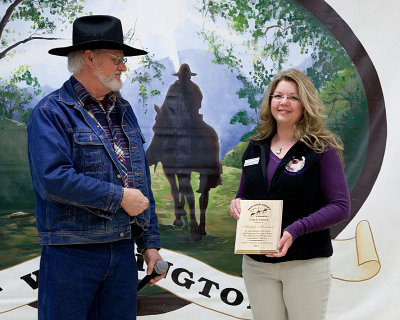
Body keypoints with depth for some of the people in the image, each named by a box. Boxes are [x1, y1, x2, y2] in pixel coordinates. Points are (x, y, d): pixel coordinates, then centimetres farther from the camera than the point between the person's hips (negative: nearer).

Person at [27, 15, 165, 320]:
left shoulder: (124, 111, 16)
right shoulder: (52, 112, -7)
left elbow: (142, 184, 18)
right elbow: (53, 180, -21)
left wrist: (150, 243, 13)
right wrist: (119, 197, -14)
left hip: (123, 251, 6)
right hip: (71, 255, -6)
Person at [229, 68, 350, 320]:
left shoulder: (321, 148, -5)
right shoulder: (256, 148, 11)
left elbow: (341, 207, -10)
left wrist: (296, 230, -22)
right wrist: (237, 204, -3)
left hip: (306, 264, -4)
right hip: (257, 264, 4)